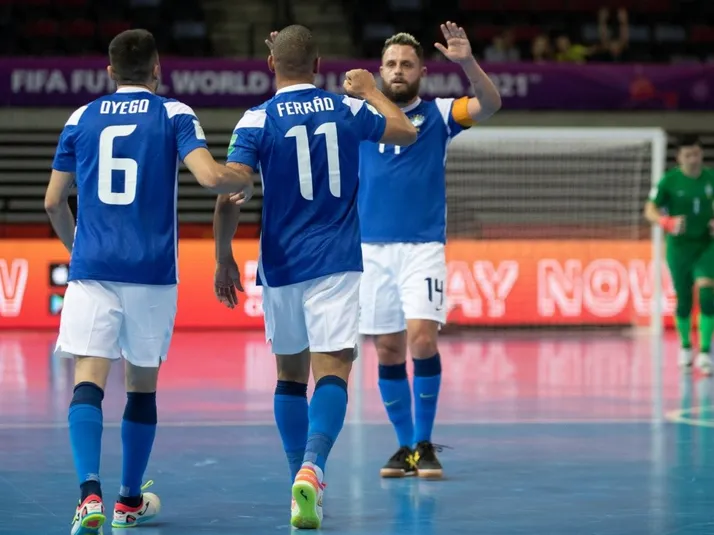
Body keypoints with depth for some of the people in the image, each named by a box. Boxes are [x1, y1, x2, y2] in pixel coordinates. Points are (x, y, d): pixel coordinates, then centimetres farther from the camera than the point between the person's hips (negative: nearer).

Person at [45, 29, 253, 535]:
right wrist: (246, 180, 10)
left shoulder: (81, 119, 9)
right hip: (152, 271, 0)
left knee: (88, 381, -7)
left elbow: (53, 201, 13)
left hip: (92, 267, 0)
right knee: (143, 384, 14)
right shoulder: (174, 115, 2)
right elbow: (210, 176, -12)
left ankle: (90, 492, -28)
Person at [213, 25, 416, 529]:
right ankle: (311, 467, -33)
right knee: (332, 371, -9)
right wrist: (371, 90, 37)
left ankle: (302, 483, 21)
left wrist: (224, 257, 1)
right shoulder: (347, 108, 3)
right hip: (338, 262, -1)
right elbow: (406, 132, 22)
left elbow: (229, 197, -11)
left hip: (281, 265, 1)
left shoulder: (257, 121, -4)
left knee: (291, 375, 17)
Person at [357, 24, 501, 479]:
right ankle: (405, 446, 15)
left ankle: (424, 444, -6)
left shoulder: (437, 114, 2)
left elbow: (490, 105, -12)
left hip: (423, 246, -2)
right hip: (372, 248, 3)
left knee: (422, 336, -16)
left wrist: (467, 62, -30)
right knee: (388, 350, 4)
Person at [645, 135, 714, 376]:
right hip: (679, 246, -1)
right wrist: (668, 223, -30)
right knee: (683, 299, 6)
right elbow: (650, 211, -11)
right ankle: (685, 346, 31)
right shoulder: (669, 180, -8)